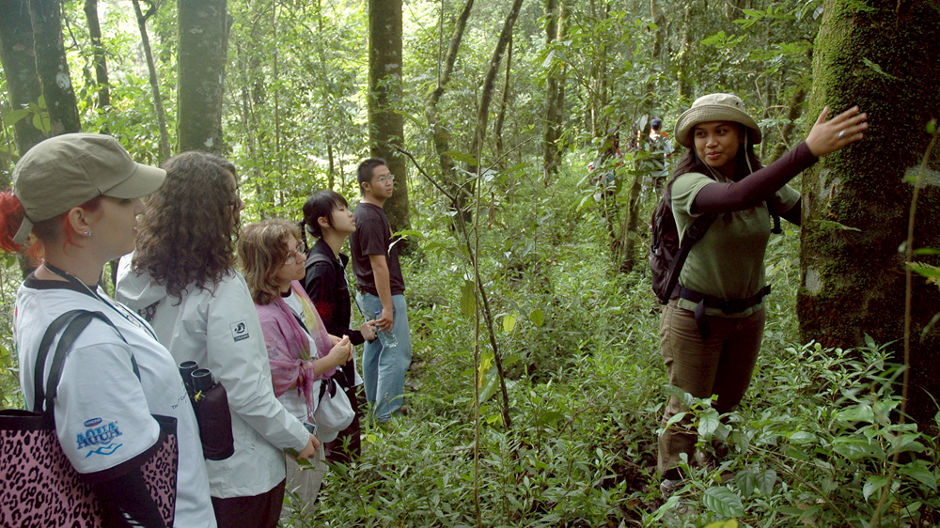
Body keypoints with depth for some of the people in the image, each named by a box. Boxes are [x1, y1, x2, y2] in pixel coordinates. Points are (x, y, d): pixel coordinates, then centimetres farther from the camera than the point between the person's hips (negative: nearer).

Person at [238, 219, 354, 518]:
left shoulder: (294, 287, -4)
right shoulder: (264, 316, -32)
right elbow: (283, 378, -26)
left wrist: (332, 340, -2)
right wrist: (330, 361, -18)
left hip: (311, 408, 9)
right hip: (289, 422, -9)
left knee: (314, 477, 29)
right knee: (295, 502, 11)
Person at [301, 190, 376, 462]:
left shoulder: (334, 260, 9)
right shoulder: (321, 267, -22)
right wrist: (358, 335, -12)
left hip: (340, 368, 10)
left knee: (343, 439, 19)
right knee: (346, 446, -1)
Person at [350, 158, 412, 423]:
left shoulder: (363, 213, 12)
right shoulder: (372, 217, -20)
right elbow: (378, 264, -24)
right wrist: (387, 307, -25)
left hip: (368, 294, 11)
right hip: (383, 295, -11)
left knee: (375, 348, 18)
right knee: (397, 352, -6)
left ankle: (374, 406, 31)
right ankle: (386, 416, -1)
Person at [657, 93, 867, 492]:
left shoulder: (762, 181, -2)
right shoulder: (685, 184, -21)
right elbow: (736, 196, -42)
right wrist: (808, 150, -47)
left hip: (748, 315, 6)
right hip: (695, 316, -5)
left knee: (726, 407, 20)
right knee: (688, 412, 5)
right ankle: (673, 490, 26)